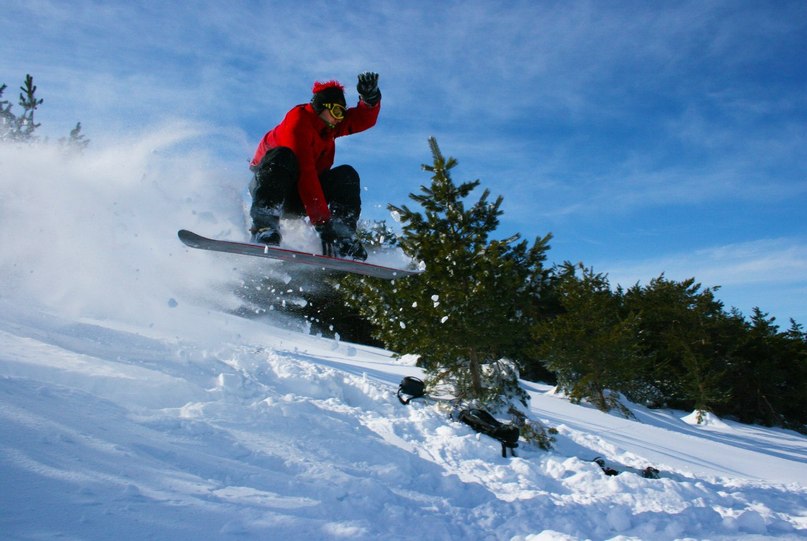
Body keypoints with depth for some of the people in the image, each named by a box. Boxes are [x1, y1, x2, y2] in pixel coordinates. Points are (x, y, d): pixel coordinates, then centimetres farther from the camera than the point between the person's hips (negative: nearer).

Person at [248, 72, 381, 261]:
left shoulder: (326, 122, 3)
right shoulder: (299, 121, -21)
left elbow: (364, 119, 4)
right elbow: (305, 173, -32)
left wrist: (370, 98, -22)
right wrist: (322, 223, -39)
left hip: (297, 201, 7)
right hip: (270, 185, -6)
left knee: (346, 175, -13)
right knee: (282, 156, -36)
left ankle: (341, 238, -27)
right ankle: (264, 225, -46)